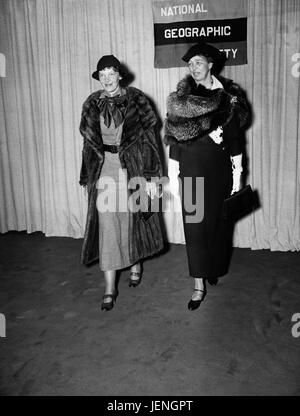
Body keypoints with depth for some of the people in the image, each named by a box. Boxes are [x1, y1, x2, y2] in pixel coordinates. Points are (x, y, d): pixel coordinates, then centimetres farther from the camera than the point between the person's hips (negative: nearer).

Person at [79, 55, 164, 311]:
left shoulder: (136, 99, -3)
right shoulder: (92, 104, 5)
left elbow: (149, 137, -5)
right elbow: (89, 142, 10)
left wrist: (151, 176, -9)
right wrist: (88, 178, 9)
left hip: (133, 168, -1)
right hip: (104, 170, 2)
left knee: (132, 218, 10)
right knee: (106, 225, -2)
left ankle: (136, 264, 38)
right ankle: (110, 288, 5)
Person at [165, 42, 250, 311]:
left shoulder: (228, 95, 3)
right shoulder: (183, 95, 1)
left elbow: (235, 135, 5)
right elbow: (174, 138, 0)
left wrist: (237, 173, 3)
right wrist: (173, 175, -3)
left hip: (220, 167, 2)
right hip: (191, 166, -1)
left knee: (218, 220, 10)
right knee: (194, 224, -3)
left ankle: (214, 269, 32)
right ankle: (199, 285, 3)